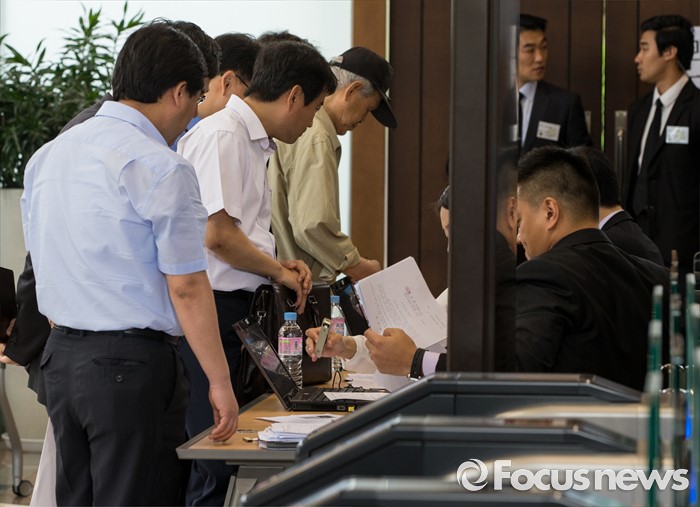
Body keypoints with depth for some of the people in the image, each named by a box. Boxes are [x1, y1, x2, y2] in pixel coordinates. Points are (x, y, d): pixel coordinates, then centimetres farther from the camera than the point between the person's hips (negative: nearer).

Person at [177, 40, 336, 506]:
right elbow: (217, 236, -19)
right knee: (214, 467, -7)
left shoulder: (256, 143, 17)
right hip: (213, 308, -10)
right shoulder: (222, 136, -13)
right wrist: (278, 272, -5)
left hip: (239, 309, 10)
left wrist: (280, 267, 7)